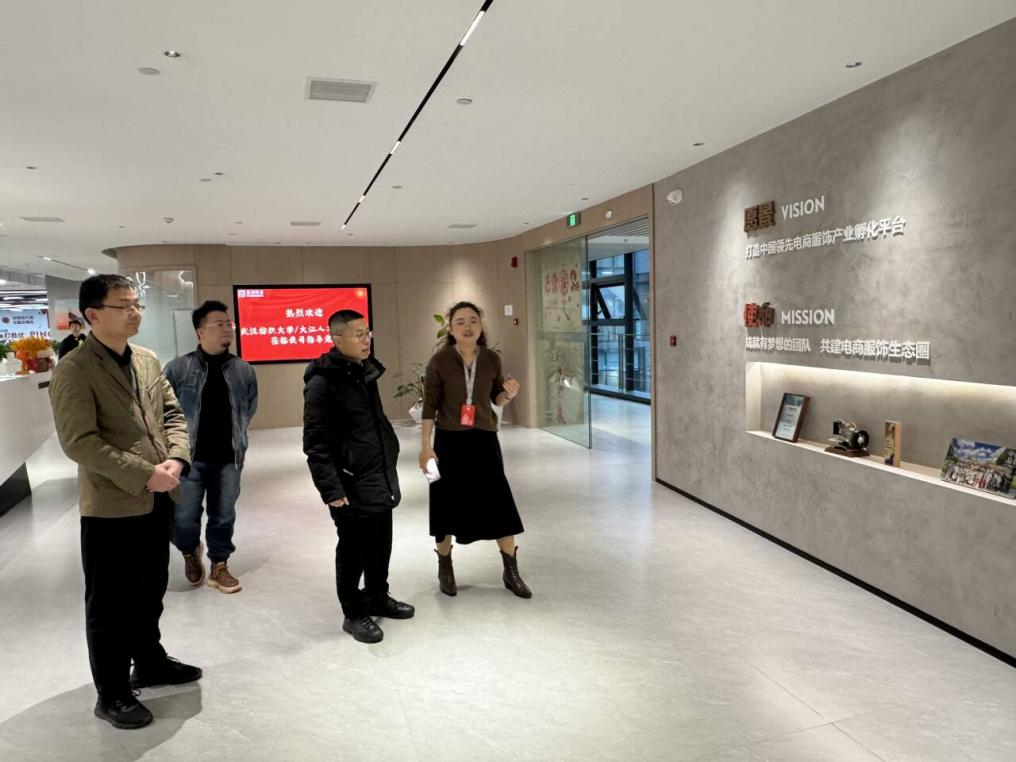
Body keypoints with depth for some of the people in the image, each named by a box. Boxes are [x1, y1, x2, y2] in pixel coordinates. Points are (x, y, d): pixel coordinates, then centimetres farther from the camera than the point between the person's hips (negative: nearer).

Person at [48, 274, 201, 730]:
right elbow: (79, 441, -21)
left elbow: (172, 413, 10)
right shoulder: (74, 371, -14)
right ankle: (111, 694, 23)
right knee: (110, 605, 8)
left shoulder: (148, 360, 8)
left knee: (150, 591, 21)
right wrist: (144, 474, -22)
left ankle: (149, 662, 41)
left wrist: (176, 458, -9)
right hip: (110, 507, -7)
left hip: (157, 500, 7)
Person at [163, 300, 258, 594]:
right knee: (183, 519, 1)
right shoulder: (178, 368, -8)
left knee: (223, 518, 11)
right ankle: (190, 552, 33)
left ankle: (219, 567, 30)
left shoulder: (243, 370, 1)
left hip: (228, 460, 3)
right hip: (189, 459, -2)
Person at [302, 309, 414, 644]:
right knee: (354, 550, 6)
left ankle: (378, 598, 38)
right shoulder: (322, 383, -15)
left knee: (381, 545, 18)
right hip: (352, 485, -8)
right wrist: (332, 490, -20)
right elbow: (316, 444, -17)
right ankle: (354, 614, 23)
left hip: (381, 480, 8)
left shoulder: (366, 372, 11)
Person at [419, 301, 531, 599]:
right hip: (449, 441, -2)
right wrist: (426, 445, -7)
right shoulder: (439, 360, -9)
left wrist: (509, 394, -13)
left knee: (500, 504, 2)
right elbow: (430, 405, -5)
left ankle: (511, 572, 18)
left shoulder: (492, 359, -2)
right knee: (447, 505, 9)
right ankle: (445, 569, 30)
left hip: (484, 439, 2)